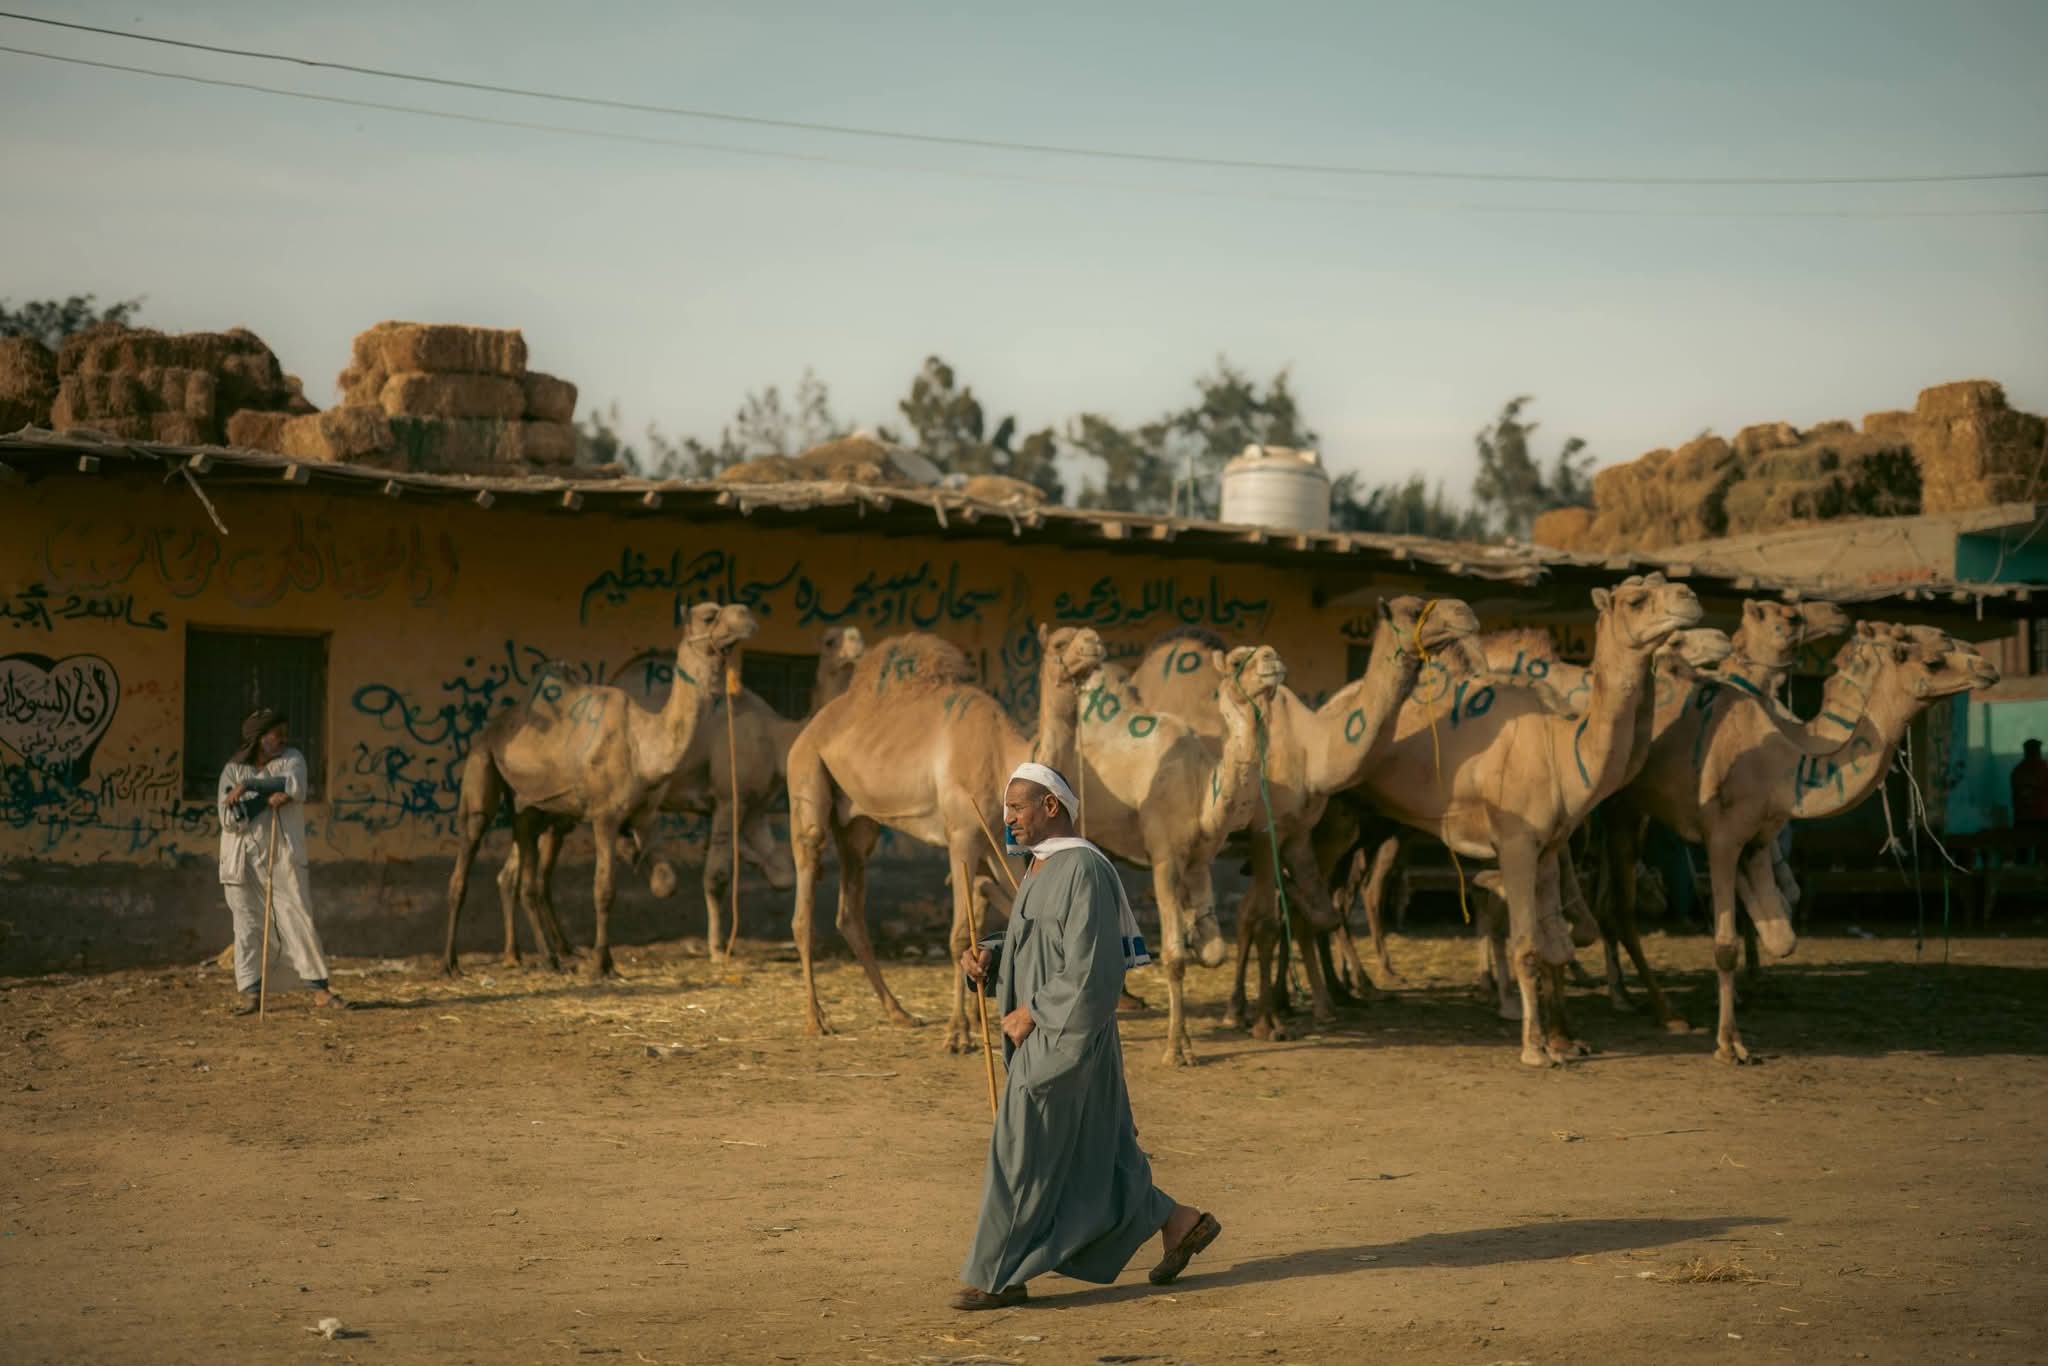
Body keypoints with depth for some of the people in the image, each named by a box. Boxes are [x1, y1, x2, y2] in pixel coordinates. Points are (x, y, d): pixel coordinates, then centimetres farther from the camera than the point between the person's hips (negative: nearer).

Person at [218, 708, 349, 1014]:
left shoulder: (291, 759, 6)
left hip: (283, 858, 0)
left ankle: (319, 989, 2)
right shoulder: (233, 770, 4)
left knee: (299, 920, -1)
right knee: (247, 924, 1)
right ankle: (247, 993, 4)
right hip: (243, 860, 0)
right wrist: (267, 798, -17)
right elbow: (230, 820, -7)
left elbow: (295, 787, -16)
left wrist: (249, 786, -19)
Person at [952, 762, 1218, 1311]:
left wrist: (1031, 1015, -17)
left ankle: (998, 1276, 7)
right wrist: (986, 960, 1)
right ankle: (1179, 1223, 25)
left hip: (1065, 1039, -10)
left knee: (1021, 1157, -3)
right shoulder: (1043, 870, 13)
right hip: (1043, 1036, 10)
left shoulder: (1084, 869, -18)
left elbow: (1092, 967, -23)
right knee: (1086, 1157, 15)